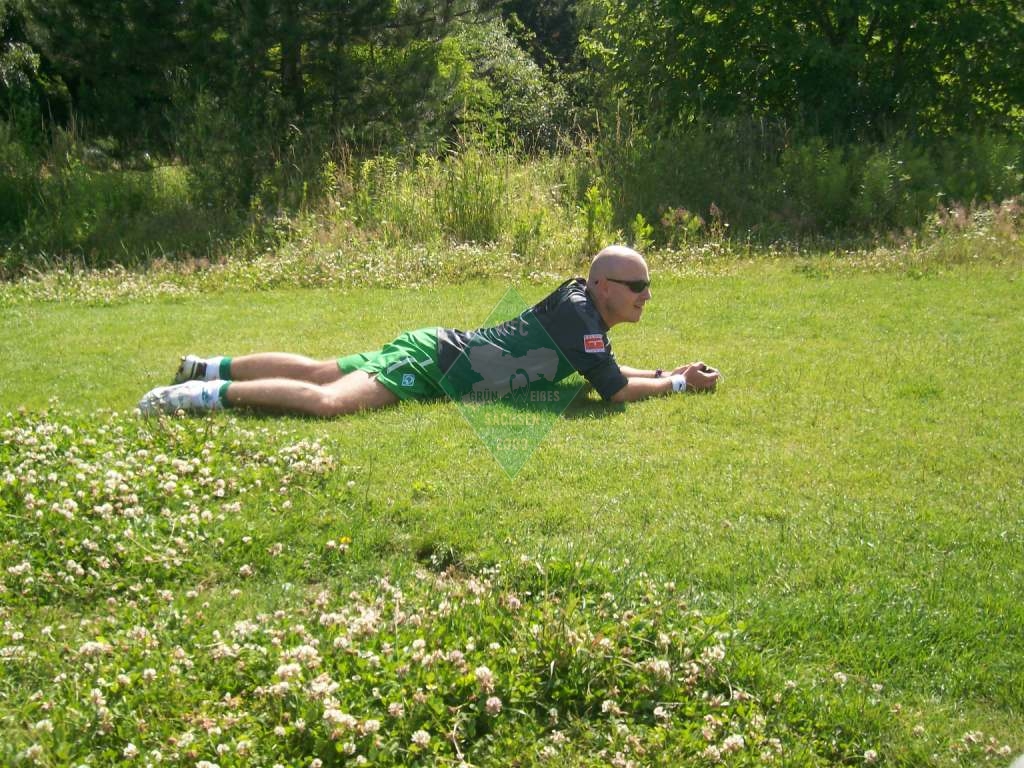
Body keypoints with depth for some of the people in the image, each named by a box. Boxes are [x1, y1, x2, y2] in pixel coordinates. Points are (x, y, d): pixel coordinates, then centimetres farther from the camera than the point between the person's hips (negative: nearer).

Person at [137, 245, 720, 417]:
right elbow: (617, 390, -18)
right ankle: (211, 393, -21)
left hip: (438, 350, 9)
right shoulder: (579, 315, -17)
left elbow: (606, 369, 27)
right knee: (328, 401, -26)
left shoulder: (583, 307, 11)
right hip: (433, 363, -9)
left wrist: (669, 372, 17)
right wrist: (681, 383, -5)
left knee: (315, 372, 14)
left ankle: (209, 368, 22)